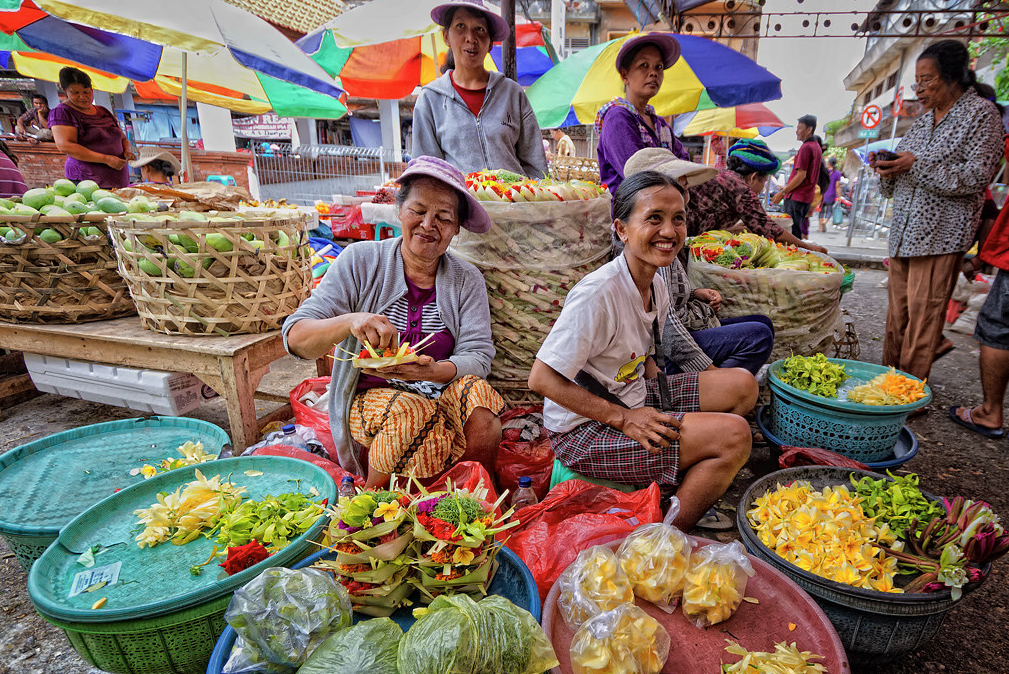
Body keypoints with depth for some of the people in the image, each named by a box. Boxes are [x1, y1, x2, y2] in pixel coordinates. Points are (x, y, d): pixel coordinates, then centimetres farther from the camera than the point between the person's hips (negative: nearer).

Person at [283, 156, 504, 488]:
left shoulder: (467, 280, 2)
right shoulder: (360, 261, -5)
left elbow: (479, 355, -6)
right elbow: (295, 337, -11)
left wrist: (435, 371, -29)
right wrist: (350, 321, -33)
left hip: (440, 392, 2)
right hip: (370, 395, -1)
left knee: (477, 393, -28)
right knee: (410, 414, -32)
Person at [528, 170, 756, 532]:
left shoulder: (655, 285, 1)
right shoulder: (599, 293, -26)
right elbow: (541, 379, -25)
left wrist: (658, 386, -3)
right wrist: (623, 418, -23)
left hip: (635, 400, 9)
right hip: (585, 429, -9)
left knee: (742, 384, 7)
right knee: (734, 435, -17)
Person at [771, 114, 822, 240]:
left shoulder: (806, 147, -13)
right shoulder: (817, 147, 18)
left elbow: (801, 175, -19)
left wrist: (783, 192, -15)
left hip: (796, 197, -10)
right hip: (807, 197, 10)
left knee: (791, 235, -8)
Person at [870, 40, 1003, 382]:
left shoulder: (981, 113, 0)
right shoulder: (922, 121, 19)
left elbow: (977, 176, -10)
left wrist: (918, 165, -16)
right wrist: (888, 170, 0)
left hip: (941, 235, -6)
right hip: (903, 232, 6)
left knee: (923, 316, -7)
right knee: (896, 313, 6)